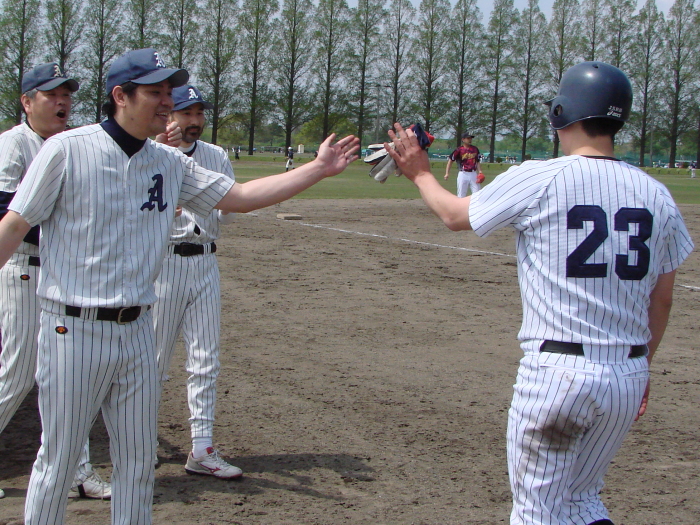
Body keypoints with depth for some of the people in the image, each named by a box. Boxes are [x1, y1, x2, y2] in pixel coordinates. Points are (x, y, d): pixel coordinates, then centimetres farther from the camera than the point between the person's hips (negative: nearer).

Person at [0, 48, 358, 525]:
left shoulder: (169, 163, 7)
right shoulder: (68, 150, -9)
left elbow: (239, 197, 9)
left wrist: (318, 169, 4)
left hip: (137, 329, 6)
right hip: (74, 328, -5)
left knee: (139, 461, 13)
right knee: (58, 462, 4)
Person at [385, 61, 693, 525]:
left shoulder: (536, 181, -10)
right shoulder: (656, 195, 3)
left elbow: (454, 215, 6)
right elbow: (662, 300, 11)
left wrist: (419, 173, 25)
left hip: (556, 371, -5)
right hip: (629, 375, 5)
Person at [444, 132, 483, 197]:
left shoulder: (475, 149, 9)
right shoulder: (459, 150, -5)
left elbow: (478, 162, 15)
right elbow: (450, 160, -4)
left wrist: (480, 172, 1)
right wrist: (447, 173, -12)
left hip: (473, 174, 4)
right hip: (463, 174, -4)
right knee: (461, 195, 0)